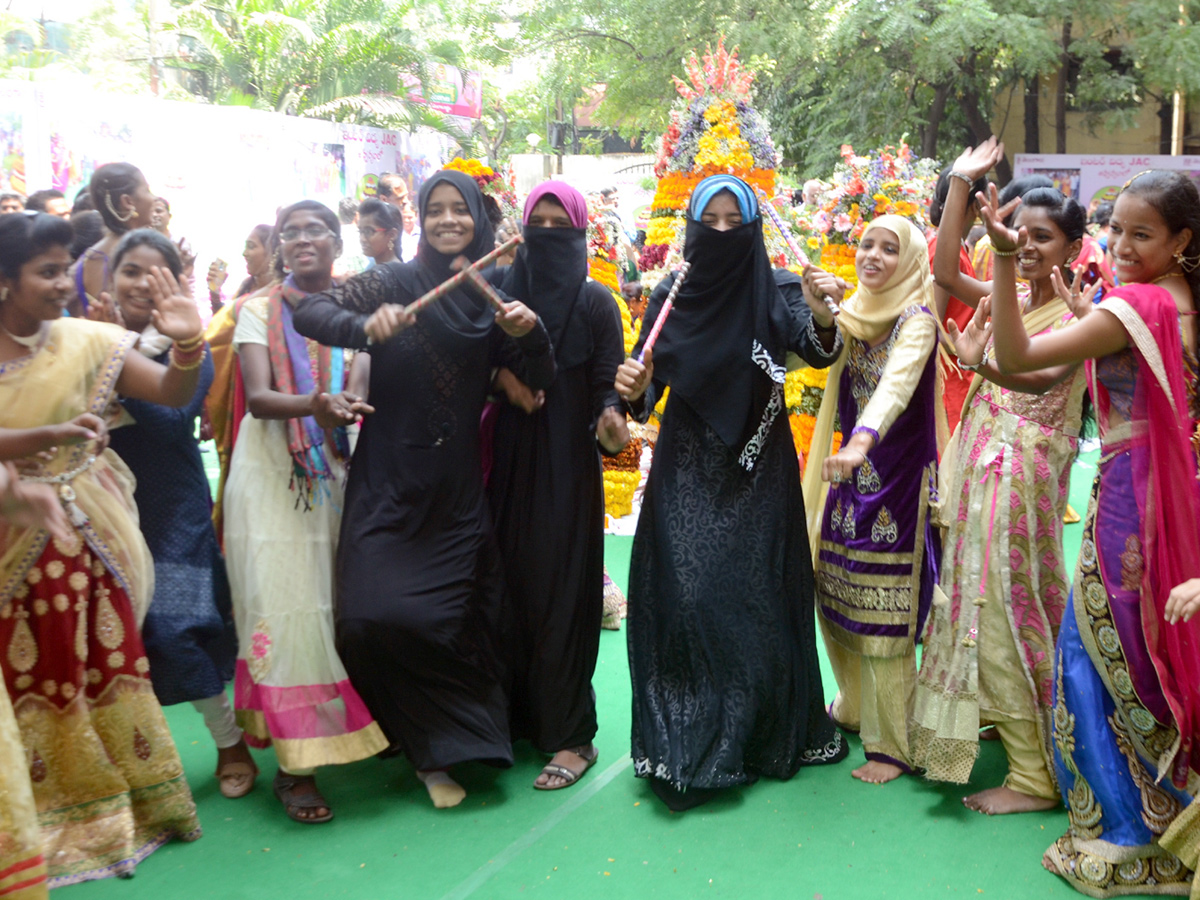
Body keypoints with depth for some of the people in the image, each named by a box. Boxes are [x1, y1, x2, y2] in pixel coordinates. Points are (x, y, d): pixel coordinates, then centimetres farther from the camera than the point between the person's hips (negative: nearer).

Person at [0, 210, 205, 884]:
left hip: (92, 540, 2)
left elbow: (174, 393, -6)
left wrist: (189, 342, -25)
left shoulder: (86, 341, -1)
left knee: (106, 665, 8)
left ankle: (116, 808, 26)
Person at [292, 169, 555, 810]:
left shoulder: (490, 297, 8)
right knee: (377, 616, -12)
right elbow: (310, 311, -10)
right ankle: (436, 743, 11)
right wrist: (365, 326, -29)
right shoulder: (394, 282, 0)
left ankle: (436, 747, 25)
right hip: (389, 484, -2)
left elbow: (535, 383, 5)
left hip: (457, 488, 2)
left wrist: (529, 336, -15)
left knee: (456, 621, 2)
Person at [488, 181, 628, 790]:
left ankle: (571, 735, 6)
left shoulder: (594, 301, -2)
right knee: (513, 583, 8)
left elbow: (608, 383, -6)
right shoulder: (504, 295, 8)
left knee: (561, 591, -3)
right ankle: (520, 715, 22)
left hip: (567, 465, -4)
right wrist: (504, 376, -10)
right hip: (511, 462, 4)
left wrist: (609, 419, -27)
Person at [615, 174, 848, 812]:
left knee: (756, 597, 3)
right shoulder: (670, 296, 5)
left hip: (758, 468, -1)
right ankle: (684, 743, 10)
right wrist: (633, 389, -17)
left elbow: (818, 353, -20)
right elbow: (648, 388, 6)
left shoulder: (776, 293, -2)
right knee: (686, 597, -4)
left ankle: (767, 731, 23)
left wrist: (823, 318, -42)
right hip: (687, 467, 1)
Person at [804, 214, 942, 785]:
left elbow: (897, 383, -32)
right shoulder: (851, 314, 8)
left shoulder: (917, 320, -14)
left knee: (883, 615, -2)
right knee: (837, 602, 16)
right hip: (851, 477, 7)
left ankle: (892, 746, 12)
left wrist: (861, 443, -48)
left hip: (895, 479, -7)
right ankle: (855, 709, 37)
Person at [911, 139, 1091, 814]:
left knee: (1010, 607, -4)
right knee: (977, 599, 14)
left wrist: (980, 360, -46)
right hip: (981, 465, 7)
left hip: (1025, 472, -7)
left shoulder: (1073, 315, -11)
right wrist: (962, 185, -5)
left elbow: (1041, 376, -29)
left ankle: (1036, 777, 8)